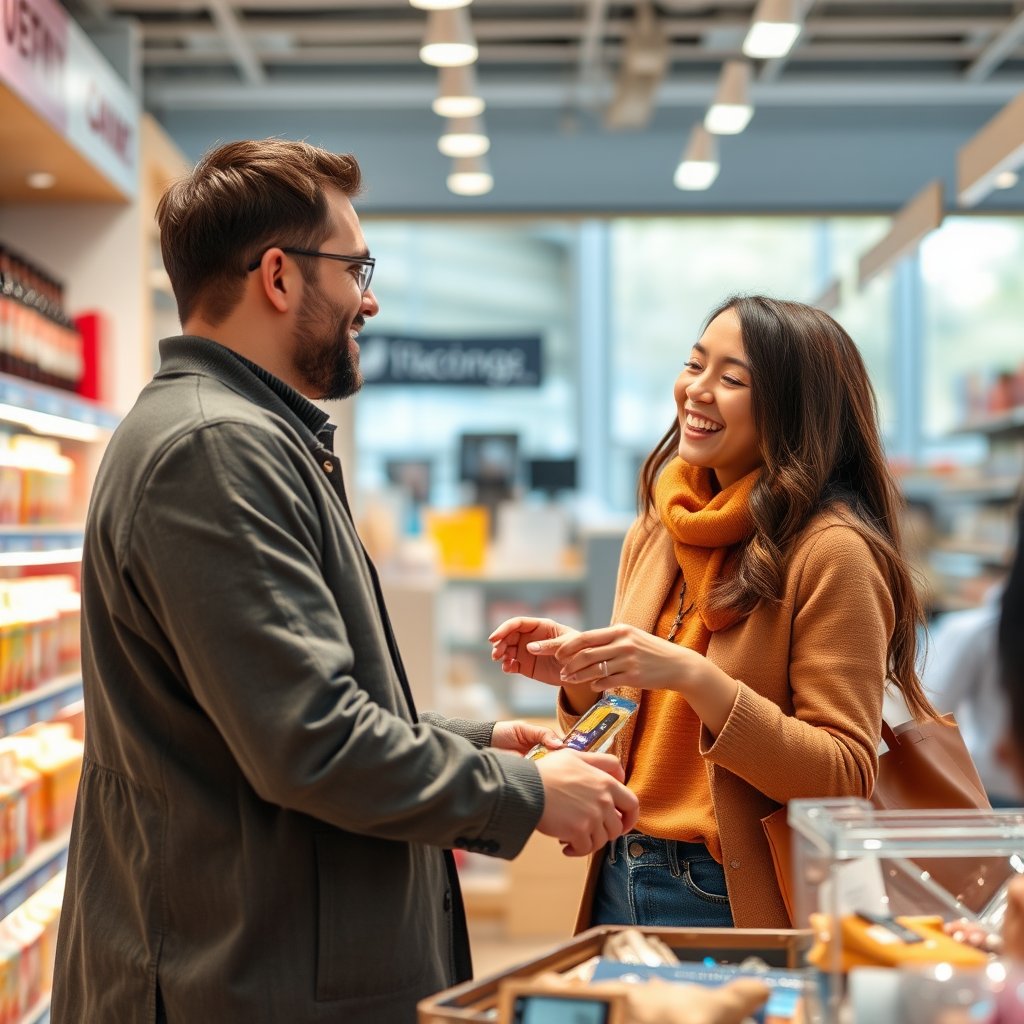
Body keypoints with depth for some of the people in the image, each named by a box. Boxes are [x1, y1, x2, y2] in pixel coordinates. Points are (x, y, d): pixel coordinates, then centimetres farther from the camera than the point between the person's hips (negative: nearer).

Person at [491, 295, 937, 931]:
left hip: (736, 906, -6)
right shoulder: (655, 534, 6)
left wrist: (692, 676, -27)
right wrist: (582, 676, -6)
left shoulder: (830, 551, -15)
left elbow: (847, 777, -19)